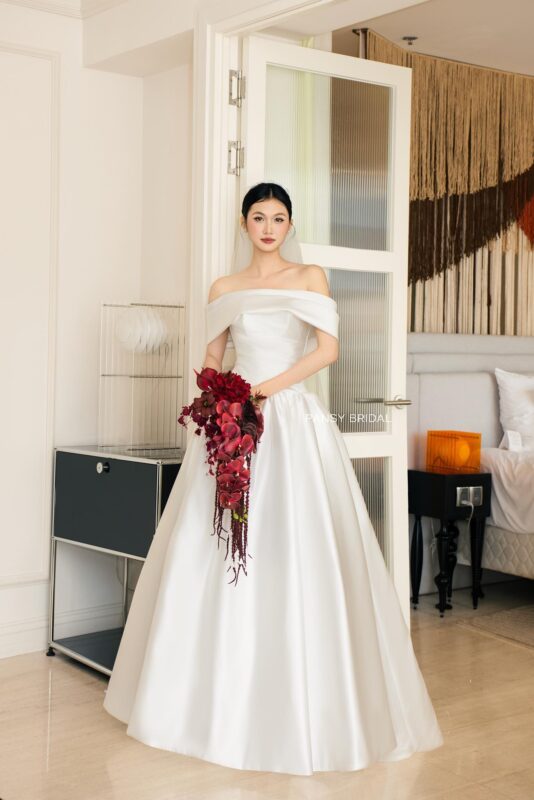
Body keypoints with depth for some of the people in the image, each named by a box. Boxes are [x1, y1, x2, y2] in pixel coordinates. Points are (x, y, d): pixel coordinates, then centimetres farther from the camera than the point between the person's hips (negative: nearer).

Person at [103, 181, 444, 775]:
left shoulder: (310, 278, 7)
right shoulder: (223, 289, 15)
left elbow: (327, 350, -5)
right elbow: (212, 360, 16)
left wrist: (264, 389, -14)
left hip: (293, 420, -3)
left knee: (297, 555, -7)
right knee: (218, 555, 1)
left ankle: (303, 707, 5)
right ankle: (221, 699, 13)